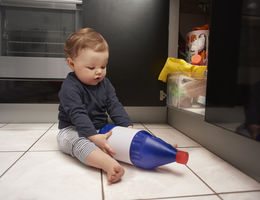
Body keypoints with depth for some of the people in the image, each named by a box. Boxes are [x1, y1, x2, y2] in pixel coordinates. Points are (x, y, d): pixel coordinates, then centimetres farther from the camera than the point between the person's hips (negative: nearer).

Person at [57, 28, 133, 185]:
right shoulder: (70, 87, -17)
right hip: (73, 130, -7)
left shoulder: (104, 83, 5)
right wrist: (94, 137, -39)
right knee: (79, 142, -39)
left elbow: (115, 106, 0)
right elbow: (78, 115, -28)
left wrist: (128, 126, -15)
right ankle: (110, 165, -63)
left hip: (101, 129, 8)